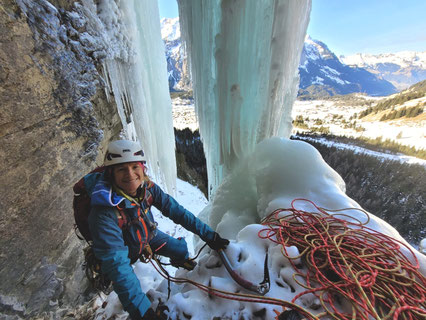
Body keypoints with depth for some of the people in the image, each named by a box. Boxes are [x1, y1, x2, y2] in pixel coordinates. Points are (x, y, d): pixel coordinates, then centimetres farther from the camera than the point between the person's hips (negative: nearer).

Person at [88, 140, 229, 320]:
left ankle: (179, 261, 44)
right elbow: (116, 263, -39)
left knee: (181, 250, 5)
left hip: (147, 235, 4)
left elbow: (175, 210, -20)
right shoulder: (104, 213, -39)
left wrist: (208, 235, -20)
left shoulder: (147, 187, -26)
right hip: (125, 251, -3)